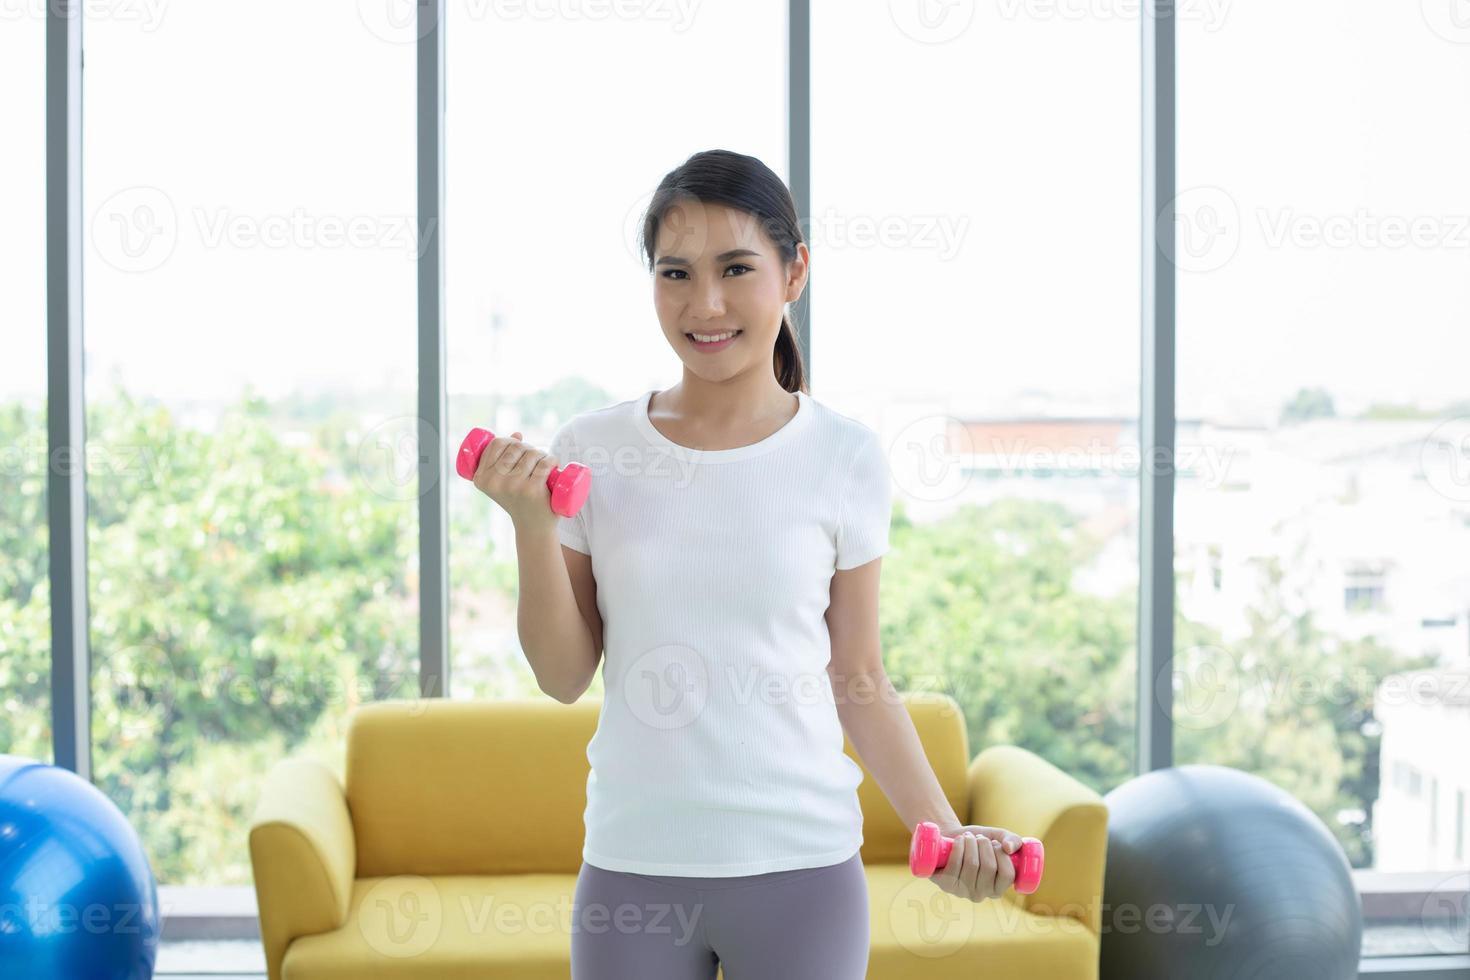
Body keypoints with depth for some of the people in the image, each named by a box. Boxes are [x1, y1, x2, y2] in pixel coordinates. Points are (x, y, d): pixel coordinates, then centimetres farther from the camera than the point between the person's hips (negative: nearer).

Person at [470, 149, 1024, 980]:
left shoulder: (845, 457, -2)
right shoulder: (591, 451, -1)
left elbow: (858, 680, 3)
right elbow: (565, 677, 2)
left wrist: (943, 828, -7)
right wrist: (532, 524, -10)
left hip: (801, 865, 0)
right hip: (633, 863, 1)